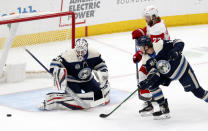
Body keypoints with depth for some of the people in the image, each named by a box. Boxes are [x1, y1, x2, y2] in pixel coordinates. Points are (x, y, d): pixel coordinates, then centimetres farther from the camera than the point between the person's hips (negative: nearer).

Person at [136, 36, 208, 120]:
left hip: (182, 68, -5)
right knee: (151, 84, -12)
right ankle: (164, 109, -3)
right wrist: (146, 82, -34)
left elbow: (179, 43, -25)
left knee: (196, 90, -2)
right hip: (167, 74, 5)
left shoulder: (161, 45, -29)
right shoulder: (146, 60, -13)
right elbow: (153, 73, -18)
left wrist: (175, 52, -42)